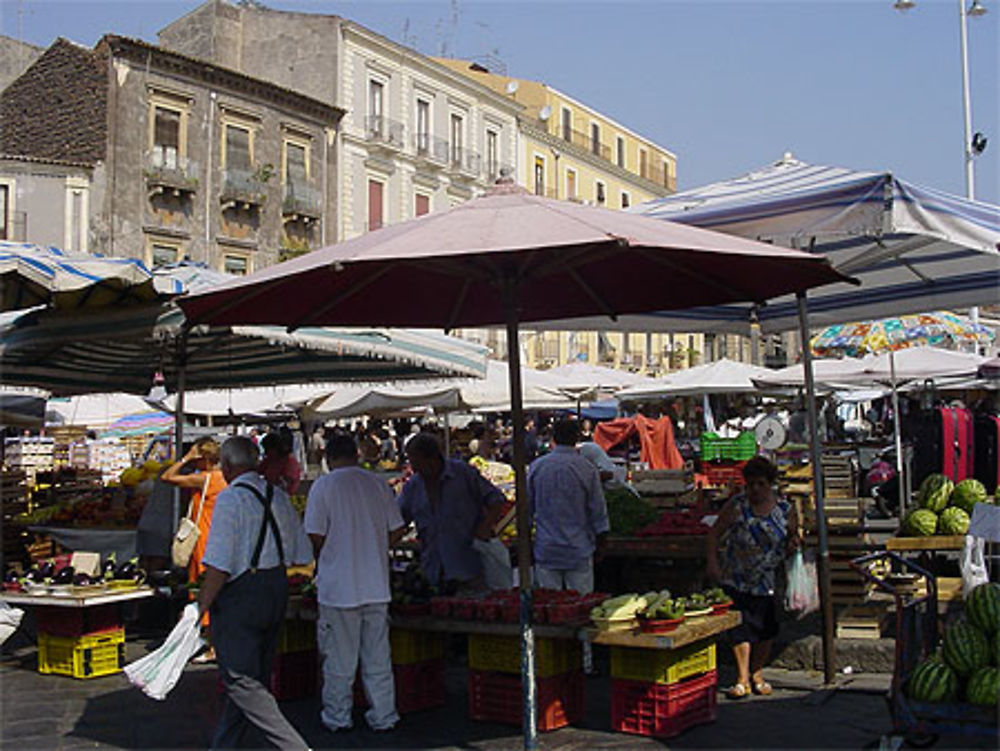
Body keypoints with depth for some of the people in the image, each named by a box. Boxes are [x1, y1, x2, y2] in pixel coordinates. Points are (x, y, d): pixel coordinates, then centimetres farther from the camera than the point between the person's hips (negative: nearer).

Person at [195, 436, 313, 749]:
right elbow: (303, 557, 12)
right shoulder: (279, 496, 8)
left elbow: (219, 566, -19)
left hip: (240, 595, -8)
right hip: (277, 592, 8)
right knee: (254, 677, 16)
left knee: (242, 681, -4)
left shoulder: (230, 498, -13)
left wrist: (201, 606, -13)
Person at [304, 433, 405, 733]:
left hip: (338, 586, -3)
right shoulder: (378, 484, 3)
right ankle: (383, 717, 18)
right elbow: (396, 531, 6)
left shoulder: (323, 486, -8)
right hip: (376, 584, 3)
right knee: (378, 656, 12)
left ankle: (337, 717, 19)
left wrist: (321, 560, 10)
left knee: (339, 658, 8)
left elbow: (315, 536, -10)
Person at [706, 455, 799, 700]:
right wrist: (712, 562, -18)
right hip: (735, 578, -2)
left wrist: (793, 542, -13)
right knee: (741, 627, -4)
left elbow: (793, 535, 11)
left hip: (766, 580, 2)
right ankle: (743, 679, 5)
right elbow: (714, 533, -7)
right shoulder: (737, 506, -10)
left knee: (766, 628, 7)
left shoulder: (785, 509, -3)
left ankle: (757, 675, 24)